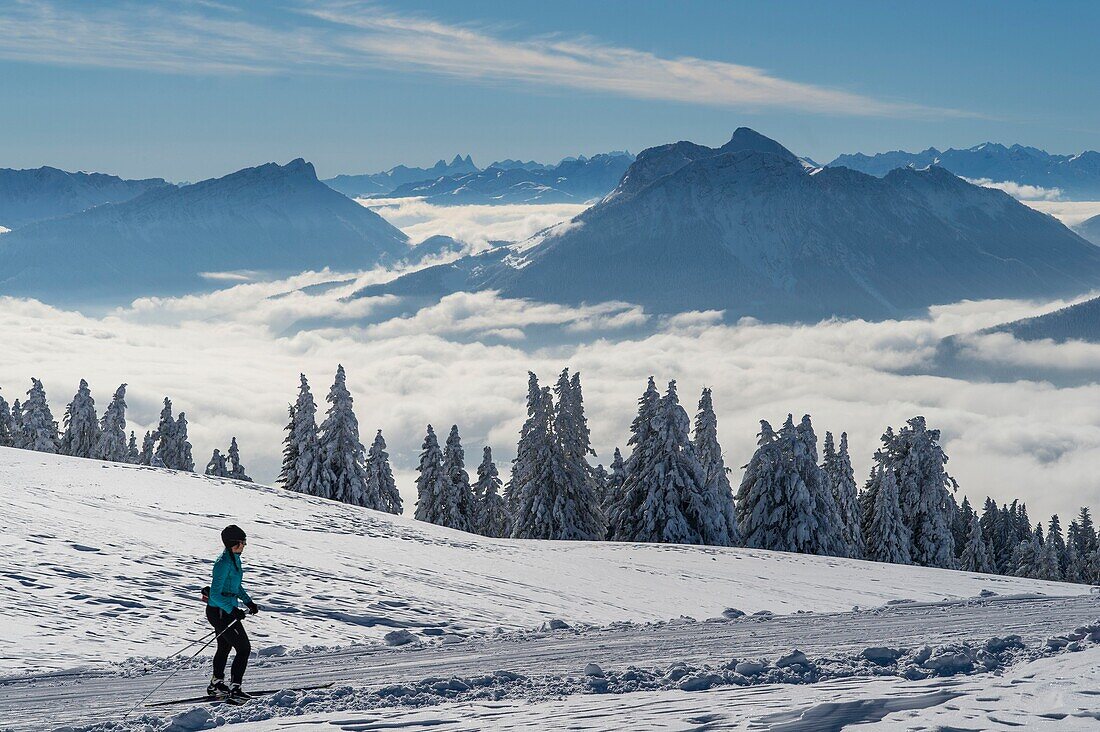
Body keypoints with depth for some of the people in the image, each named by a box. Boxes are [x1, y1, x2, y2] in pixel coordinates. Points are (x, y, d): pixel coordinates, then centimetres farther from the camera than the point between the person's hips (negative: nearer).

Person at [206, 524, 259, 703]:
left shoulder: (235, 558, 7)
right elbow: (215, 594, -26)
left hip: (227, 610, 10)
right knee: (244, 648, -5)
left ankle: (216, 685, 40)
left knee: (225, 647, 24)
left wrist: (248, 601, 12)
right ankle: (234, 690, -2)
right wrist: (233, 610, -34)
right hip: (220, 612, -10)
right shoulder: (224, 563, -23)